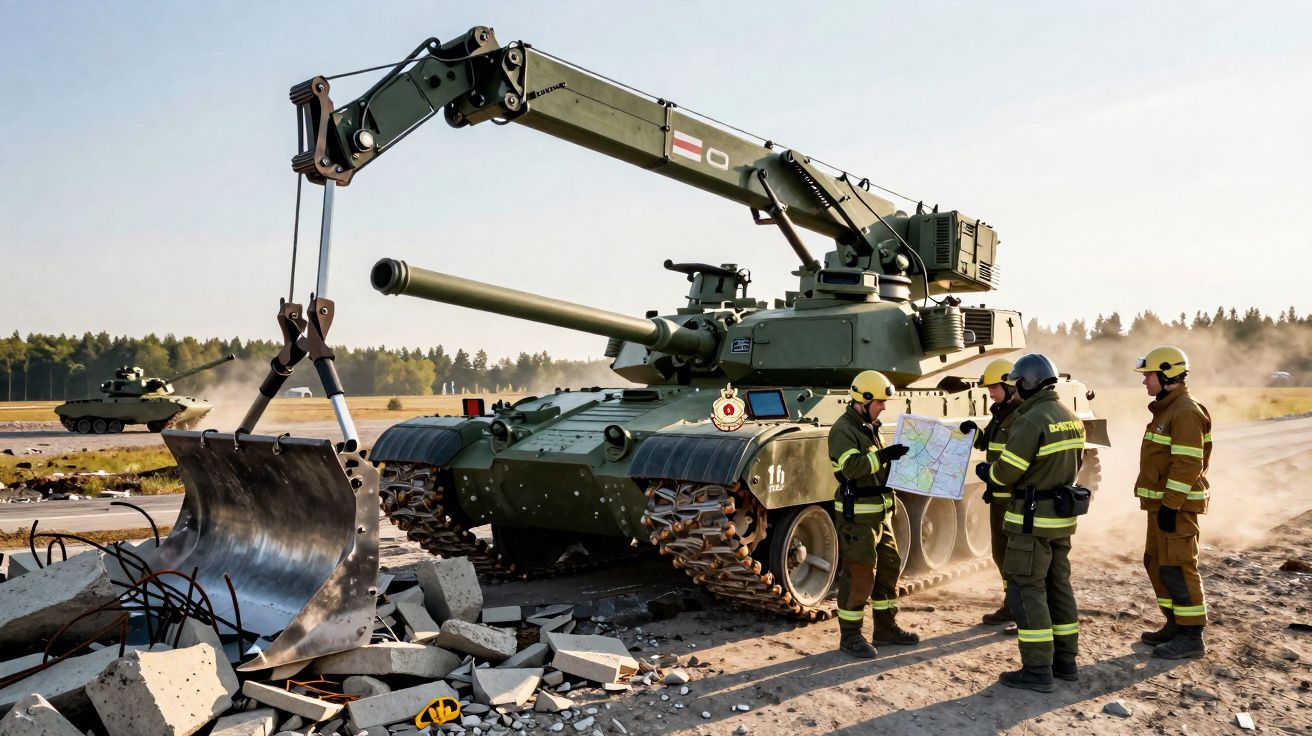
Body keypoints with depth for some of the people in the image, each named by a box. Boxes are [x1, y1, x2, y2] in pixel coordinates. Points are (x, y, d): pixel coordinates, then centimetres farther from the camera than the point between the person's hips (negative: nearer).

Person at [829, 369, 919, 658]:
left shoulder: (869, 427, 14)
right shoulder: (842, 430, -14)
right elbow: (852, 466, -28)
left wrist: (896, 458, 10)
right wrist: (884, 455, -30)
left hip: (880, 514, 10)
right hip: (856, 515, -9)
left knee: (889, 568, 15)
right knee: (859, 574, -4)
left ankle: (886, 628, 28)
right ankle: (850, 636, 7)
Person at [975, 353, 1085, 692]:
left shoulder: (1032, 420, -19)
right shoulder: (1071, 419, 9)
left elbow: (1007, 472, -18)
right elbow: (1073, 466, 17)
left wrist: (986, 471, 2)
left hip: (1032, 518, -9)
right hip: (1062, 515, 9)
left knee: (1025, 589, -2)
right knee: (1058, 584, 17)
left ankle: (1037, 670, 0)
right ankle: (1065, 660, 25)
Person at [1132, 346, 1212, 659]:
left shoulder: (1187, 413, -16)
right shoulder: (1166, 410, 16)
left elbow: (1188, 465, -22)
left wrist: (1171, 506, -23)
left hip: (1176, 505, -10)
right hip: (1161, 503, 10)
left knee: (1177, 568, -5)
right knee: (1156, 563, 15)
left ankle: (1191, 637, 3)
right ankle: (1175, 625, 25)